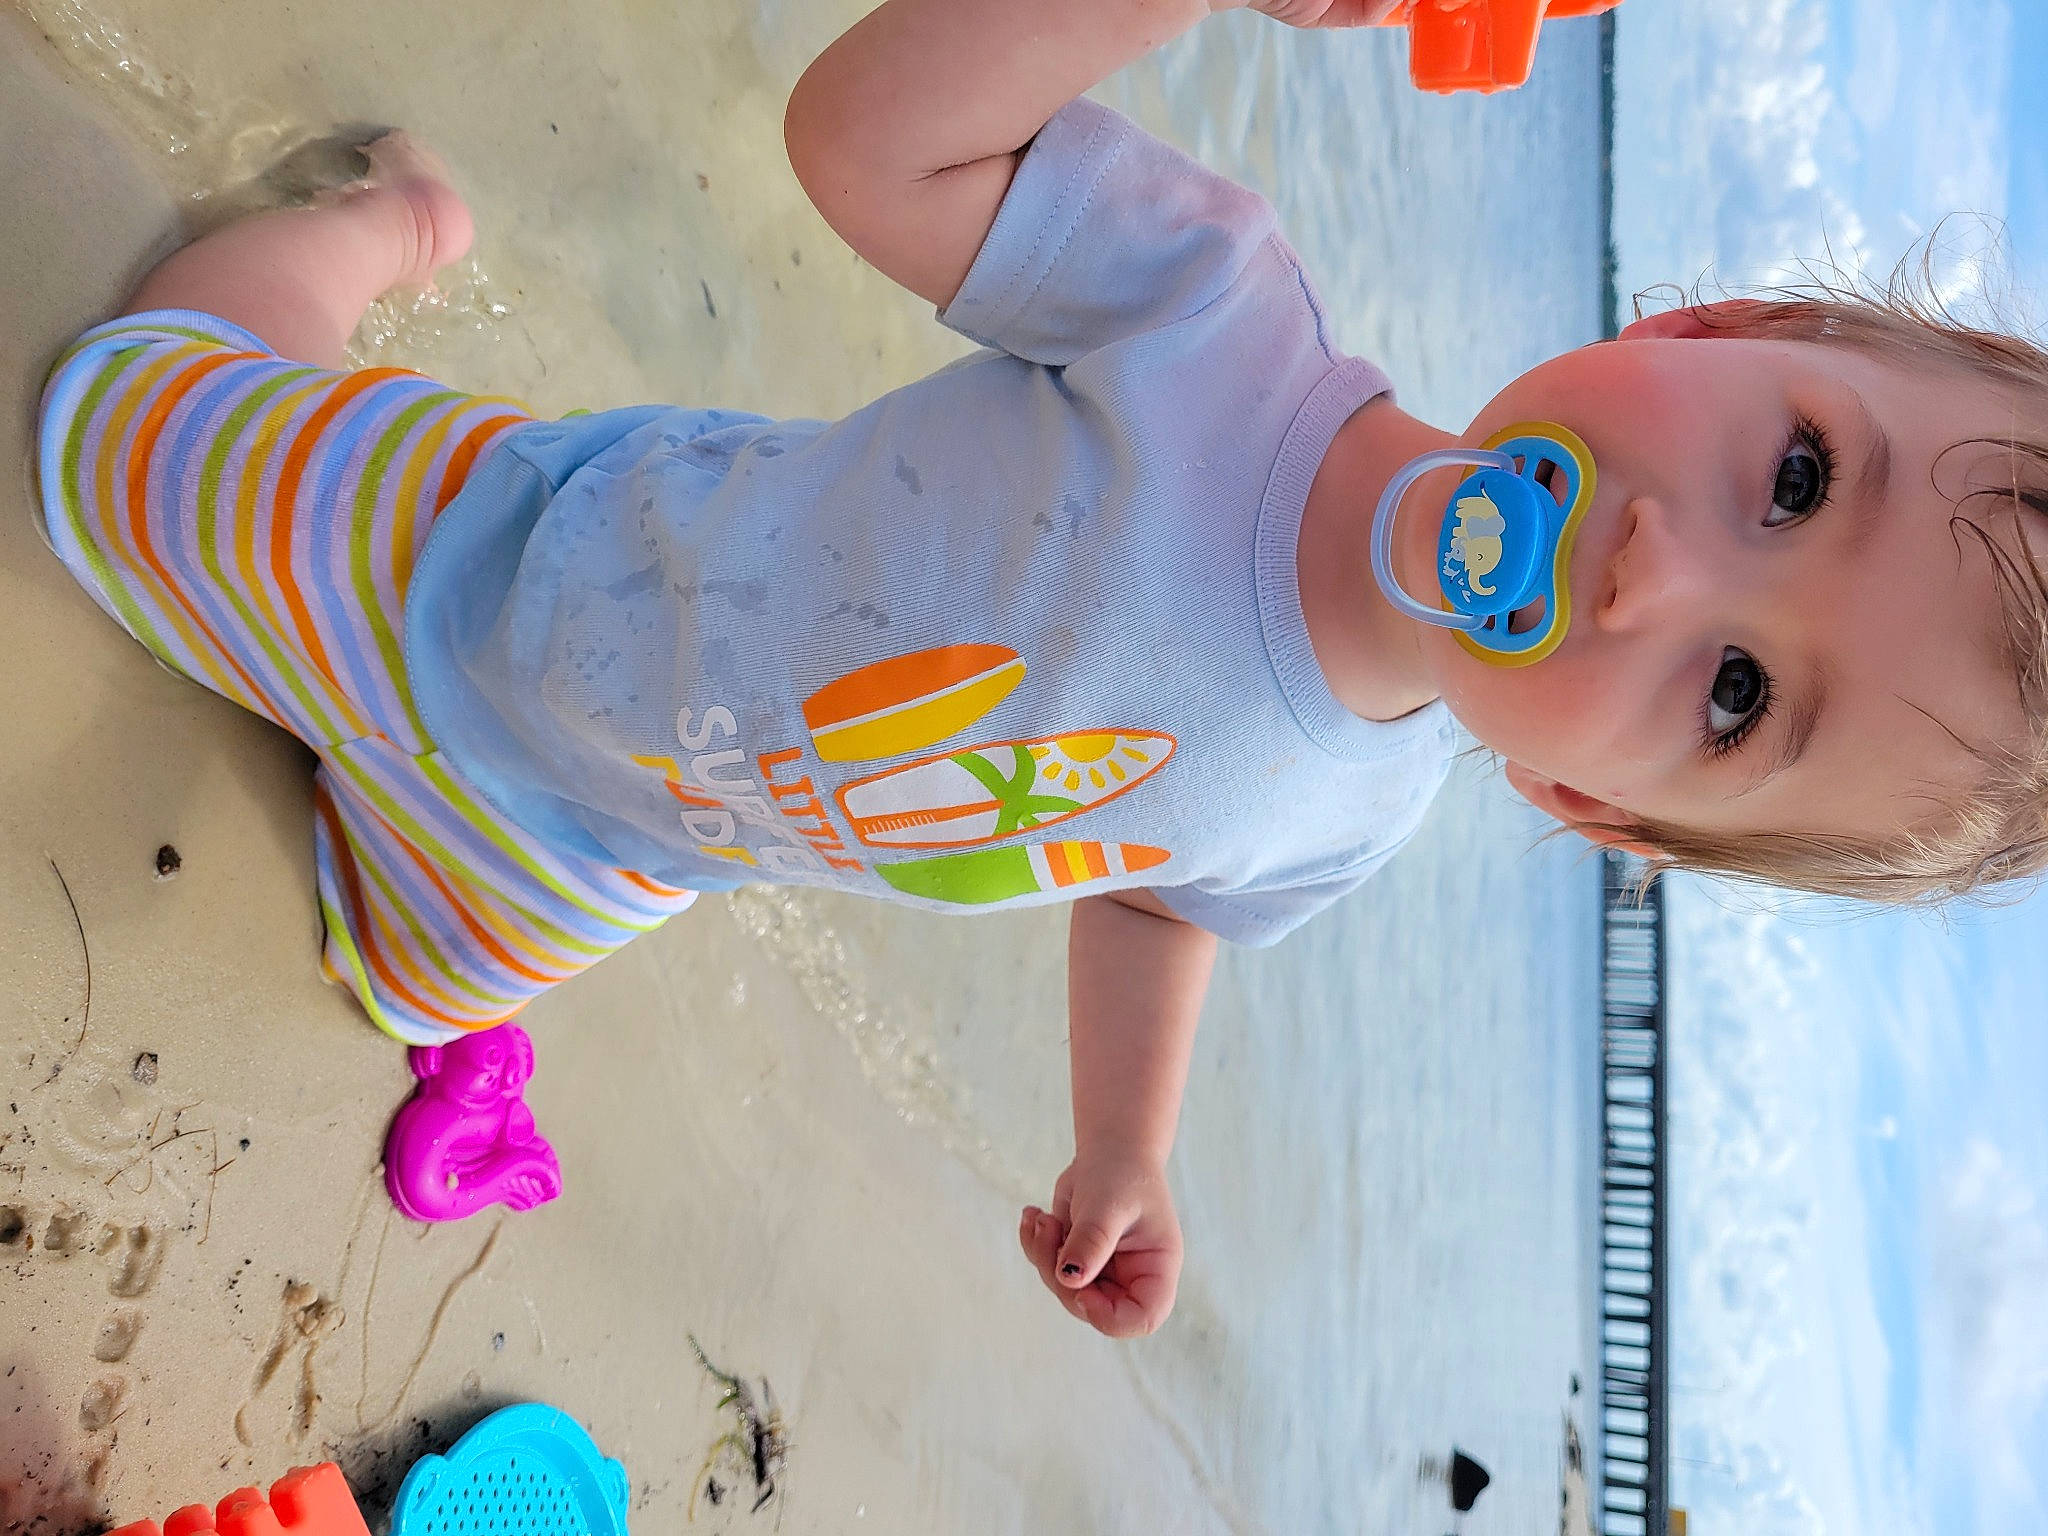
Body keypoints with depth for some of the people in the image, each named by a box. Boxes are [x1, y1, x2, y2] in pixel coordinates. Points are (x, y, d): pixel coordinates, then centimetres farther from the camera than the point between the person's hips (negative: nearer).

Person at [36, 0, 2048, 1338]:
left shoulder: (1342, 812, -21)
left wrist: (1121, 1158, -2)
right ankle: (394, 220, 37)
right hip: (513, 555, -3)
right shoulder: (1213, 314, -36)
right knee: (125, 413, 11)